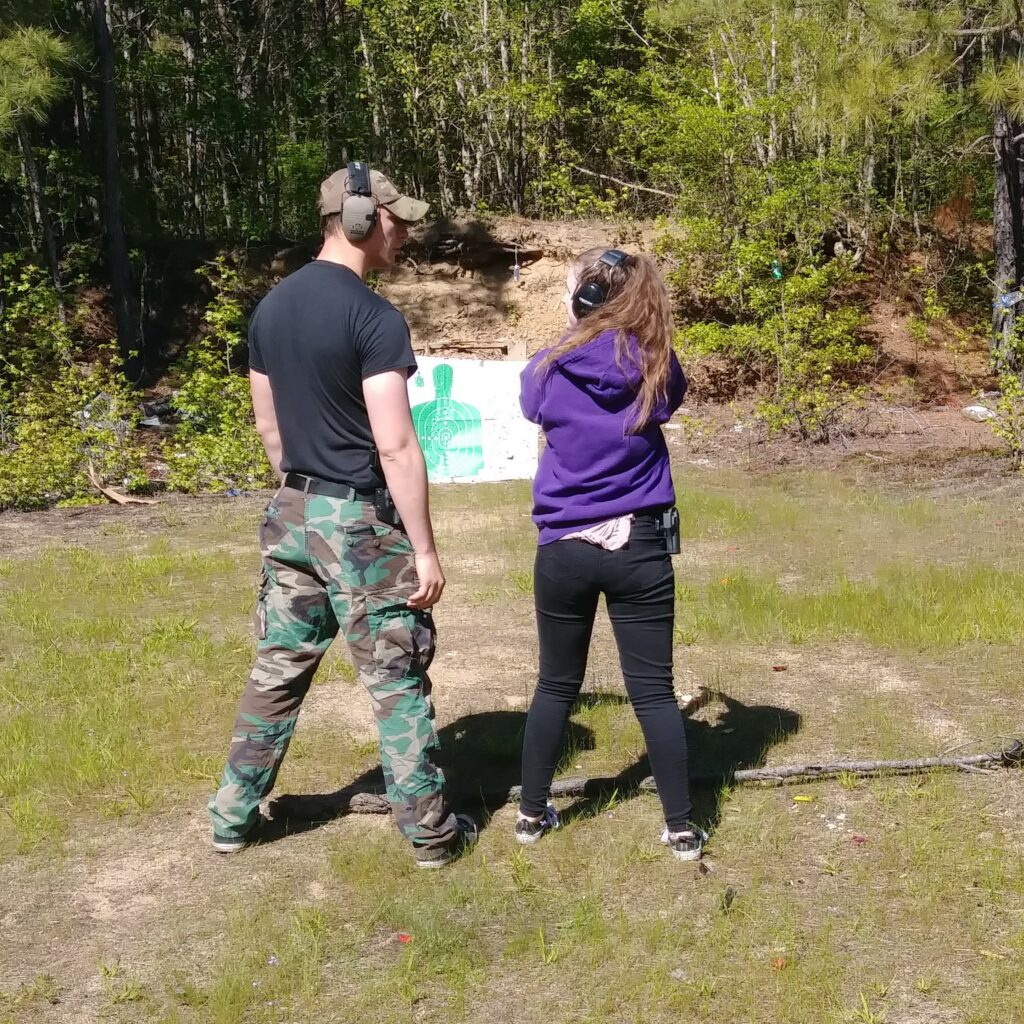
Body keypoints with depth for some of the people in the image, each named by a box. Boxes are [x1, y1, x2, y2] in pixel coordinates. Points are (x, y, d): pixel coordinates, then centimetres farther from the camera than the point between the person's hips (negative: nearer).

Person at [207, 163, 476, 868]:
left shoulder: (271, 307, 7)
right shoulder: (375, 318, -17)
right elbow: (396, 447, -20)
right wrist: (424, 547, -15)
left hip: (292, 514, 7)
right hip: (361, 520, -7)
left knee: (279, 669, 17)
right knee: (398, 682, 5)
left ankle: (233, 817, 27)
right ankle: (430, 831, 17)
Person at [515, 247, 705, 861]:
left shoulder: (546, 371, -6)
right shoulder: (656, 364, -5)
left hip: (564, 549, 0)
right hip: (640, 548, 0)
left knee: (557, 685, 16)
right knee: (654, 691, 8)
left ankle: (532, 813, 27)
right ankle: (682, 828, 16)